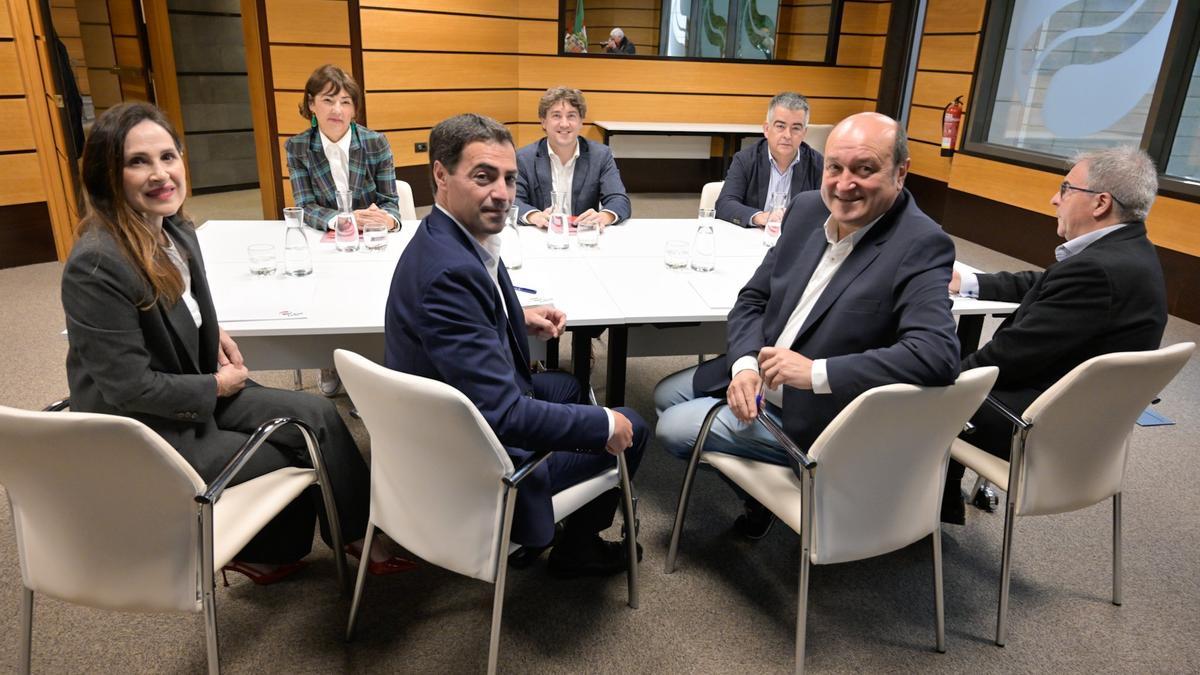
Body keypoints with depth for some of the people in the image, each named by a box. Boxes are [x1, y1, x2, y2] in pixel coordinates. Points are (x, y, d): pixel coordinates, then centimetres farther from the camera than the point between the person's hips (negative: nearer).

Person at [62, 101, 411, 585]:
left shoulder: (177, 232, 1)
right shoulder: (96, 265, -25)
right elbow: (130, 388, -22)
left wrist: (214, 333, 1)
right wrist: (217, 385, -11)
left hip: (195, 394, 8)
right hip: (144, 433, -8)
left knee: (319, 416, -4)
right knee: (296, 459, -5)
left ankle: (358, 533, 12)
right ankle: (262, 554, 23)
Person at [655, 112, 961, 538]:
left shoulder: (921, 246, -22)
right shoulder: (808, 209, -1)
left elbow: (938, 355, -34)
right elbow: (753, 299, 4)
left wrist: (816, 372, -34)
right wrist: (745, 365, -14)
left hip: (814, 414, -7)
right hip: (756, 379, 7)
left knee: (674, 430, -7)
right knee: (665, 397, 16)